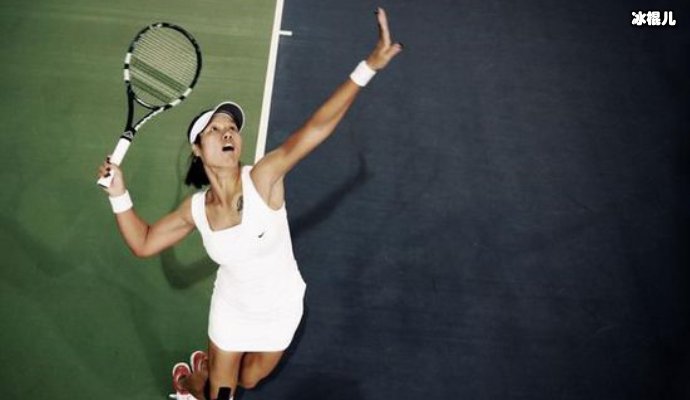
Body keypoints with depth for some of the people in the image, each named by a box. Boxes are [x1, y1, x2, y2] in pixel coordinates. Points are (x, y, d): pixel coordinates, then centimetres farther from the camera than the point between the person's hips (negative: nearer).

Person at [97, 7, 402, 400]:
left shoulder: (263, 178, -31)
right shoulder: (196, 208, -18)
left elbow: (315, 128, -45)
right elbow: (144, 243, -3)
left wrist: (368, 67, -56)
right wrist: (120, 195, -17)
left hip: (280, 309, -1)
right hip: (232, 307, 1)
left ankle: (210, 364, 60)